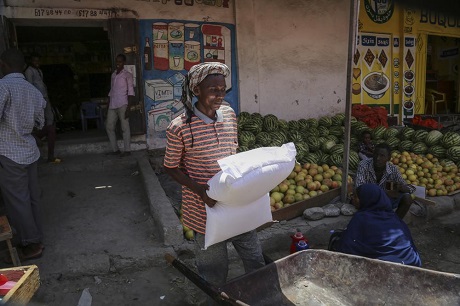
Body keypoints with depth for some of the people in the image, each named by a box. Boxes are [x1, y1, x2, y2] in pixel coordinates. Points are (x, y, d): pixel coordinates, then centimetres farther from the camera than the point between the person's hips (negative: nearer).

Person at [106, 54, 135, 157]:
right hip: (112, 106, 7)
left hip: (122, 105, -7)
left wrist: (128, 108, -16)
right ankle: (115, 149, 14)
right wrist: (108, 106, 17)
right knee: (109, 127, 6)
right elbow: (111, 91, 21)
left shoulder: (127, 75, 0)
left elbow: (131, 92, -7)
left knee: (125, 128, -4)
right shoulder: (113, 75, 19)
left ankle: (127, 150, 2)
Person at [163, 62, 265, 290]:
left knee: (256, 262, 18)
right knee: (215, 275, 15)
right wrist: (199, 189, -20)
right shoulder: (179, 127, -16)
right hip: (205, 210, -4)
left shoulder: (229, 114, 0)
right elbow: (171, 168, -6)